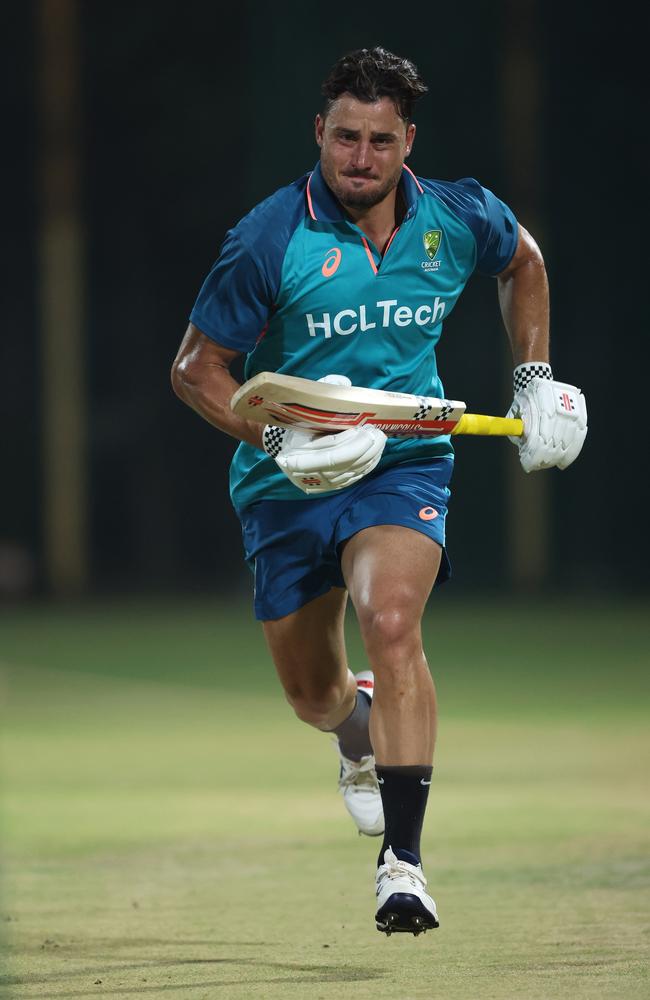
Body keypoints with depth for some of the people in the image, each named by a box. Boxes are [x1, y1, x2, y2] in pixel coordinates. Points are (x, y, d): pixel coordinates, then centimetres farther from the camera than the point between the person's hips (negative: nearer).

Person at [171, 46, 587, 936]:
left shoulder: (459, 220, -6)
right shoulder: (269, 241, -15)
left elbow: (523, 262, 19)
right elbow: (197, 369, -8)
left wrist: (533, 376, 13)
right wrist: (279, 439, -23)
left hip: (403, 467, 0)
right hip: (286, 489, 1)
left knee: (392, 622, -29)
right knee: (313, 695, 11)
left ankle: (402, 861, -30)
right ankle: (361, 731, 53)